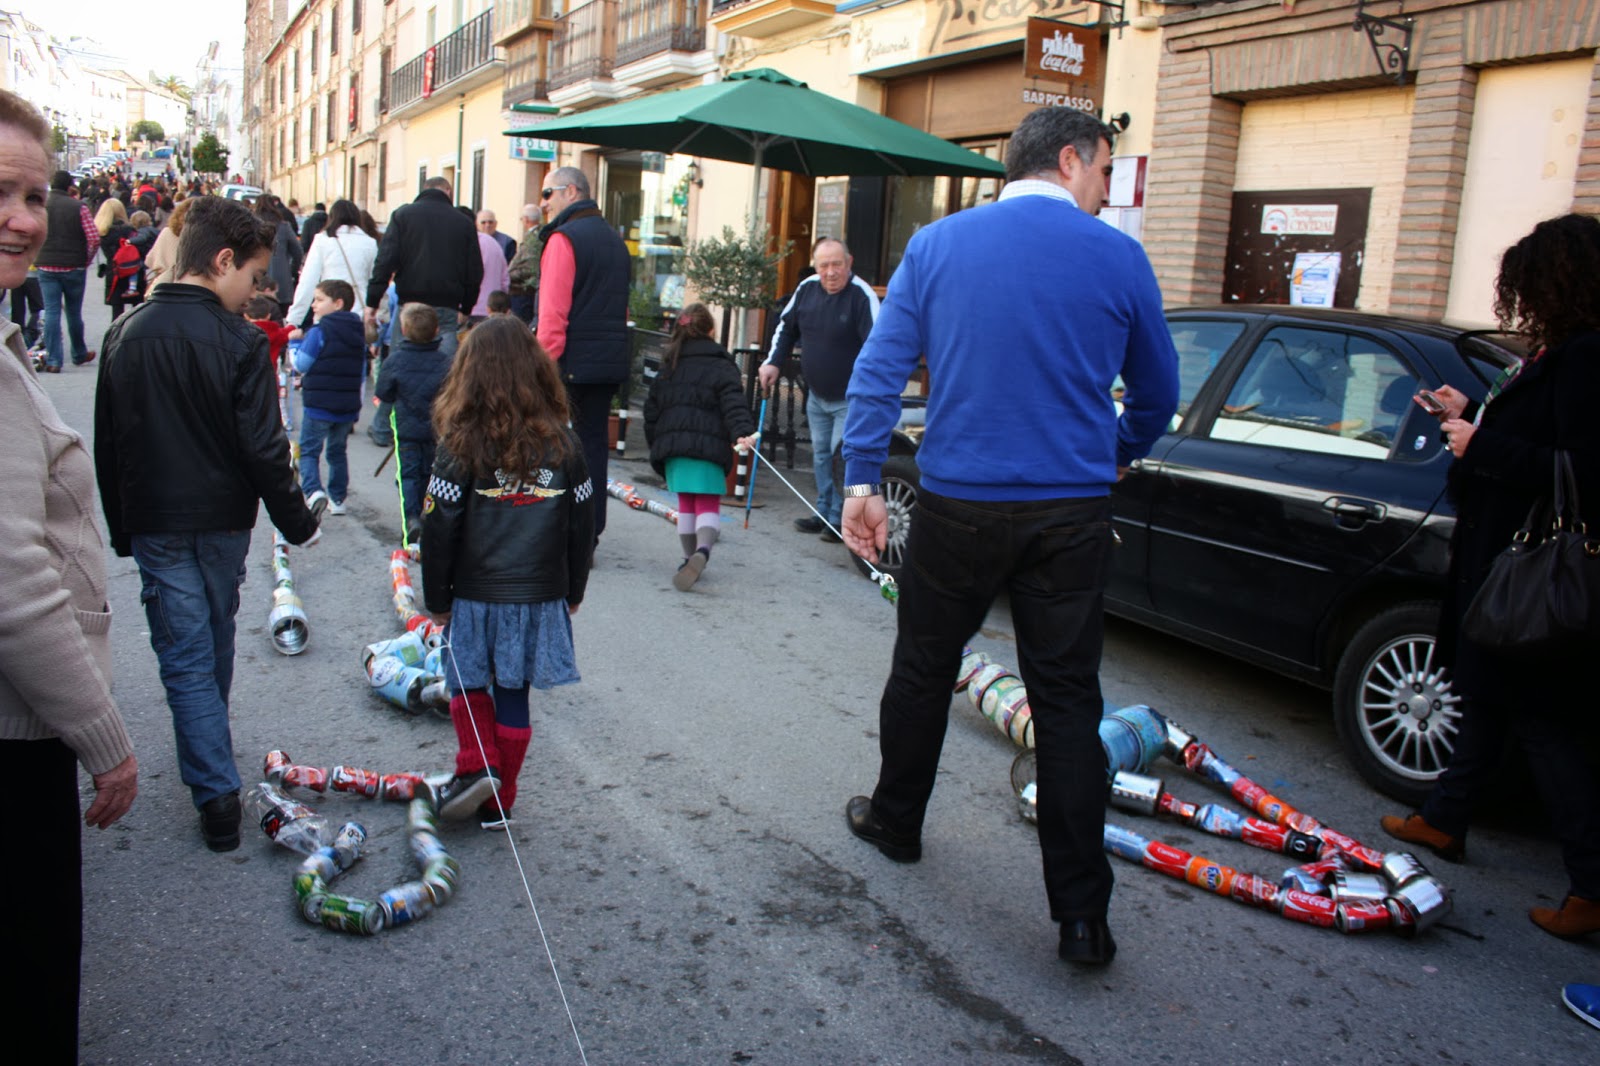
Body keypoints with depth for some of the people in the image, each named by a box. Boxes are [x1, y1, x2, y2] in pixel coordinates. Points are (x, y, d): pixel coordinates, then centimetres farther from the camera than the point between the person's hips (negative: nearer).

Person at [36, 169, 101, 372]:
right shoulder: (79, 207, -6)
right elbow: (94, 239, -11)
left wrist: (39, 258, 11)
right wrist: (86, 261, 4)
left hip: (47, 266, 1)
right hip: (74, 268, -1)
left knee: (51, 312, 1)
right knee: (74, 313, 12)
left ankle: (53, 360, -3)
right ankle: (79, 355, 26)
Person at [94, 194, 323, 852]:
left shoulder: (125, 334, 0)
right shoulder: (239, 341, -15)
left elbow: (107, 445, 6)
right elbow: (263, 448, -16)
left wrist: (121, 527, 15)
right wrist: (297, 523, -5)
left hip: (154, 524, 2)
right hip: (223, 518, -1)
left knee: (186, 655, 4)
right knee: (216, 646, 19)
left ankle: (217, 792, -1)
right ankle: (211, 759, 39)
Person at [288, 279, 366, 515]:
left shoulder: (318, 332, -12)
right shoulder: (358, 333, 9)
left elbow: (300, 365, -7)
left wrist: (295, 342, 8)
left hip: (319, 407, -6)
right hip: (348, 407, 6)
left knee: (309, 450, 2)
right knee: (337, 452, 18)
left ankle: (314, 491, -19)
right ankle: (338, 498, 20)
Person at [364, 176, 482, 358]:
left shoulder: (402, 215, 5)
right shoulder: (464, 223, 8)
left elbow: (385, 260, -2)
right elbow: (475, 271, 10)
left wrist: (372, 302, 0)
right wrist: (466, 309, 21)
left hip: (411, 303, 0)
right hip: (447, 307, 1)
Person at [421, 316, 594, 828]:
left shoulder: (461, 446, -12)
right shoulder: (562, 444, -2)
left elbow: (439, 531, -9)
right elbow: (583, 526, 5)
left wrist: (438, 599, 3)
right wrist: (572, 591, 17)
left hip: (476, 595, -2)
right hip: (541, 596, 2)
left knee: (467, 682, 19)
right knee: (513, 697, 12)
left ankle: (476, 767, 2)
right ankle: (499, 802, 20)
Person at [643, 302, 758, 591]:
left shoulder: (667, 368, 17)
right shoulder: (721, 367, 2)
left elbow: (651, 411, 19)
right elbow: (734, 403, -14)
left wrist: (658, 445, 26)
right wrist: (742, 432, -23)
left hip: (672, 446, 4)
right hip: (707, 445, -4)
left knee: (686, 504, 16)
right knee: (708, 505, -2)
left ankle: (690, 556, 18)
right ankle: (702, 550, -27)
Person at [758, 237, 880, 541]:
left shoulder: (862, 295, -20)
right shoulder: (807, 288, 0)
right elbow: (786, 326, 16)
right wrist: (773, 362, 6)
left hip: (850, 399, -7)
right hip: (816, 395, 7)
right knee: (820, 456, 15)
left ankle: (840, 520, 1)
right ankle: (824, 513, 26)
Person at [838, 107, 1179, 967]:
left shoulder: (937, 244, 2)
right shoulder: (1118, 258, 0)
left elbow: (878, 369, -3)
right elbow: (1156, 394, 10)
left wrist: (861, 481, 0)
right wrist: (1118, 455, 29)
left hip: (957, 507, 1)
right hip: (1071, 516, 0)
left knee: (923, 671, 18)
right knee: (1067, 701, 5)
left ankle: (895, 821, 38)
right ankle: (1082, 913, 9)